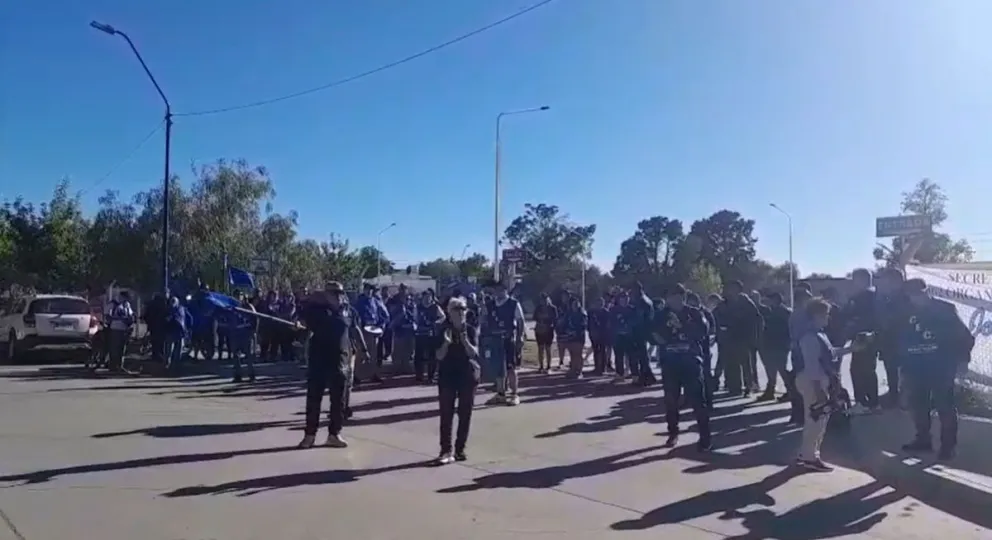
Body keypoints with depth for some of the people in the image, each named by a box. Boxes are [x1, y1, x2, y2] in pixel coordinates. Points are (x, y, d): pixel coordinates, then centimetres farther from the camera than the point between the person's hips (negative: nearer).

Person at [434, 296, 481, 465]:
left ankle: (460, 449, 14)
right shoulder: (443, 330, -3)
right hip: (447, 375, -1)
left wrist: (465, 341, -27)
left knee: (465, 413, 5)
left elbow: (474, 353, -11)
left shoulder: (471, 330, 0)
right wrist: (446, 343, -25)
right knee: (446, 414, -6)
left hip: (468, 375, 2)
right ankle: (446, 450, -5)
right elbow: (439, 356, -7)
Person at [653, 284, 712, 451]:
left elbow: (703, 332, -11)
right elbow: (653, 335, 9)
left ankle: (705, 437, -1)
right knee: (670, 400, 6)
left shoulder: (694, 314, 3)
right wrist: (658, 337, -12)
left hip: (691, 361, -3)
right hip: (669, 363, 3)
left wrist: (682, 326, -16)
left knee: (697, 399, -7)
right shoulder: (662, 316, 9)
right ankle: (673, 433, 21)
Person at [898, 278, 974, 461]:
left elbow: (964, 335, -4)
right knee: (918, 405, 10)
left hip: (941, 367, -4)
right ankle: (923, 439, 24)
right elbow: (900, 339, 11)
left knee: (945, 406, -2)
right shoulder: (906, 314, 7)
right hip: (915, 368, 4)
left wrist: (962, 359, -13)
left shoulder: (944, 309, -4)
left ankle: (948, 445, 7)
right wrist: (903, 363, 5)